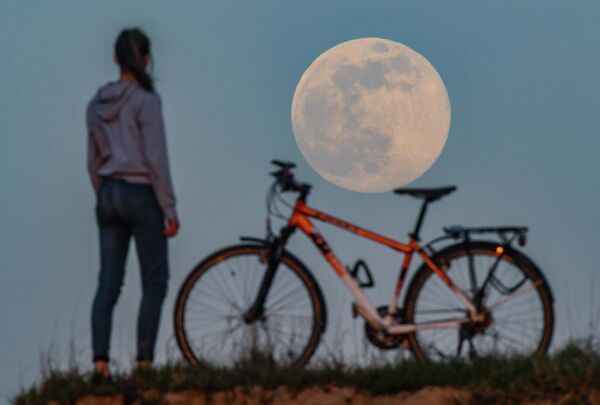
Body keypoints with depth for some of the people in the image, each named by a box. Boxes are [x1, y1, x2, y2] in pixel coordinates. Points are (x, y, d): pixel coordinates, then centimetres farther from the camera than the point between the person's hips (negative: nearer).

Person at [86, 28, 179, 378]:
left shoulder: (98, 104, 7)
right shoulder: (145, 100, -13)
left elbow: (93, 161, 13)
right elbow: (156, 159, -16)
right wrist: (170, 209, -11)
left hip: (108, 195, 6)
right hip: (141, 194, -6)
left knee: (108, 282, 5)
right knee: (155, 281, 3)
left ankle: (100, 362, -2)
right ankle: (145, 361, -1)